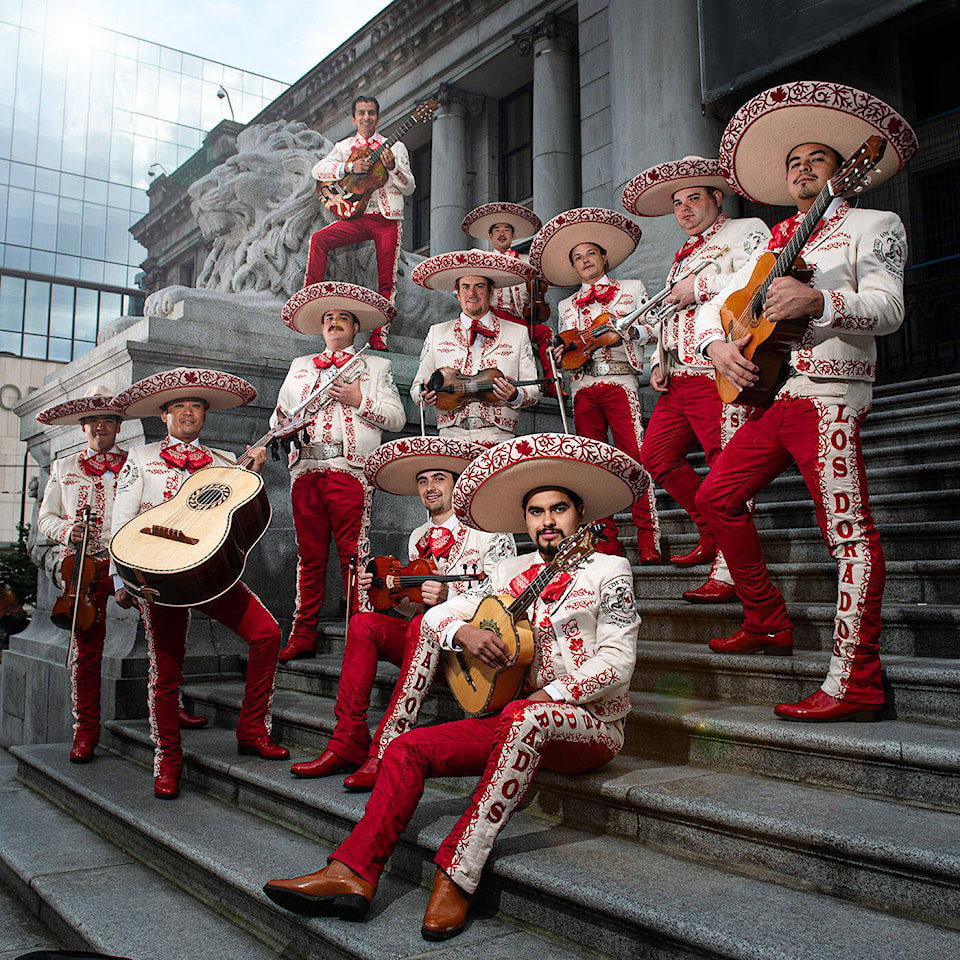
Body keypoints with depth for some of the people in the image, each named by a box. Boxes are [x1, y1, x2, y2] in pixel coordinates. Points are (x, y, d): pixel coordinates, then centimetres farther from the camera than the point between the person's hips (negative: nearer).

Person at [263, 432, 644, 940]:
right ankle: (352, 873, -14)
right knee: (409, 747, -12)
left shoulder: (609, 570, -2)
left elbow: (616, 664, -12)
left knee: (525, 718, -39)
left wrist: (545, 696, -21)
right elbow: (435, 617, 11)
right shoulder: (513, 572, 12)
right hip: (516, 722, 5)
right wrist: (463, 632, -12)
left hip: (592, 725, -5)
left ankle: (457, 876, -36)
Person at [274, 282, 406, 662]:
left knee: (353, 556, -8)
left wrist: (359, 400, -6)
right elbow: (280, 412, 25)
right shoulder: (300, 366, 27)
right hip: (305, 467, 3)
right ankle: (303, 635, 9)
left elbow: (397, 418, 7)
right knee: (310, 557, 4)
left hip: (349, 469, -3)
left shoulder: (376, 366, 17)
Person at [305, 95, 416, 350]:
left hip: (388, 219, -1)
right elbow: (319, 170, -1)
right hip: (357, 216, 1)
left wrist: (392, 167, -15)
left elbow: (409, 187, 4)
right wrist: (350, 167, -16)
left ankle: (378, 334, -9)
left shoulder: (395, 147, 11)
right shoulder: (343, 146, 15)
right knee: (319, 239, -22)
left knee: (387, 281, -10)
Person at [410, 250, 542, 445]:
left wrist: (515, 396, -12)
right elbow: (417, 387, 16)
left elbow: (533, 391, 9)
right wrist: (425, 394, -7)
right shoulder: (436, 333, 16)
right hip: (451, 436, 0)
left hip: (498, 438, 0)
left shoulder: (518, 335, 12)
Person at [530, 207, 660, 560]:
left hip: (620, 381, -3)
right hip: (583, 387, 3)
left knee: (634, 458, -15)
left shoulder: (631, 288, 17)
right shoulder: (567, 306, 24)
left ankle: (648, 542, -14)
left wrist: (629, 331, -10)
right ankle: (607, 542, 1)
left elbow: (652, 329, 10)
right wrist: (562, 354, -1)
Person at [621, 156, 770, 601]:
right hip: (678, 379, 9)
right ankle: (712, 535, 20)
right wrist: (659, 363, 15)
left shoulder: (746, 231, 5)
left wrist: (697, 289, -11)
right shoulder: (684, 256, 29)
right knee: (655, 455, 7)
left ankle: (729, 572, -8)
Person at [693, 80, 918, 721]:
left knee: (849, 532, -12)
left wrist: (817, 300, -26)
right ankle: (768, 625, 19)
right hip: (770, 395, 8)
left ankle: (856, 684, -12)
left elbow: (889, 309, -9)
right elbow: (715, 304, 20)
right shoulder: (776, 242, 23)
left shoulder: (872, 225, 6)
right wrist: (718, 344, -3)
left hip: (828, 397, -8)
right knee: (718, 496, 9)